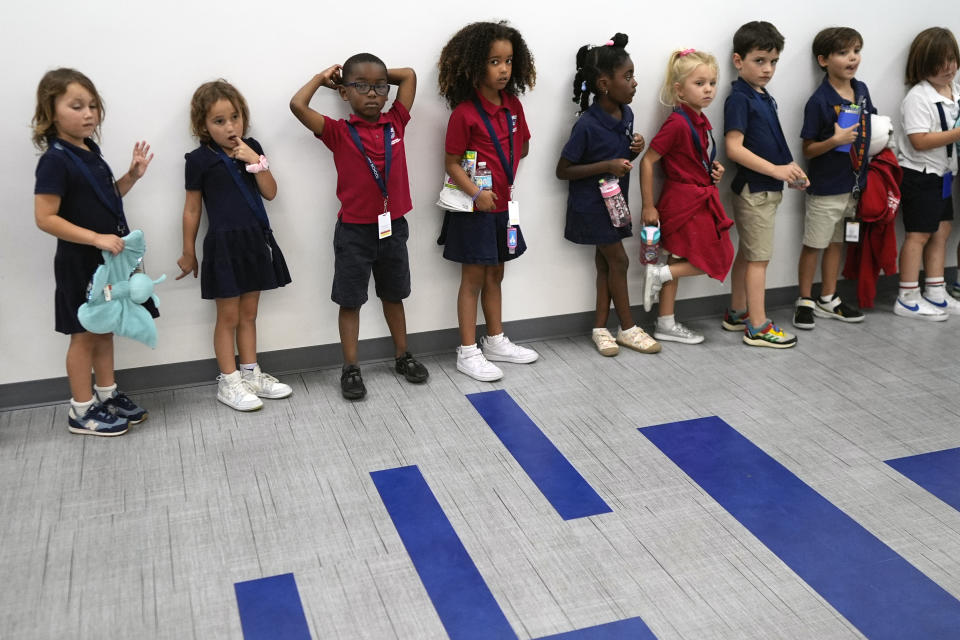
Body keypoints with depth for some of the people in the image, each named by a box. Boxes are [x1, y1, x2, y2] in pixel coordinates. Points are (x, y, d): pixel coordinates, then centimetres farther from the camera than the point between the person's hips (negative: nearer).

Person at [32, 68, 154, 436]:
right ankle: (81, 411, 16)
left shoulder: (90, 151, 7)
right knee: (84, 335, 3)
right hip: (80, 262, -7)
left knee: (104, 329, 17)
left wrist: (132, 176, 3)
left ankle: (107, 395, 30)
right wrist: (96, 238, -27)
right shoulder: (56, 159, -18)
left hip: (107, 258, 8)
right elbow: (46, 217, -22)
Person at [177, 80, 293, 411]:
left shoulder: (251, 148, 4)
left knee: (249, 312, 15)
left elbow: (270, 192, 0)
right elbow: (192, 209, -2)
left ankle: (250, 374, 26)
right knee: (228, 316, 5)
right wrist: (188, 253, 1)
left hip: (256, 239, 5)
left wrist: (256, 161, -14)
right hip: (224, 243, -5)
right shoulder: (200, 159, -8)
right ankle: (228, 382, 15)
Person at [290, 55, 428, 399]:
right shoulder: (339, 133, -9)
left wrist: (381, 75, 7)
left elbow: (409, 74, 6)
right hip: (354, 231, -3)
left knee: (393, 295, 18)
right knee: (350, 300, 8)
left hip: (393, 227, 3)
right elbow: (297, 105, -20)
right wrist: (323, 77, -5)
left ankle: (403, 356, 33)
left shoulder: (395, 123, 0)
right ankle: (350, 368, 18)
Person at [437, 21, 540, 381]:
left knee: (495, 275, 16)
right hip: (474, 207, -6)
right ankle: (468, 353, 10)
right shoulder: (464, 113, -17)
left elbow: (522, 147, 15)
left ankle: (496, 342, 29)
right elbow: (451, 164, -15)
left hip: (503, 206, 6)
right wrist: (477, 193, -26)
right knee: (473, 278, 1)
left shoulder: (513, 105, 2)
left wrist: (498, 166, 1)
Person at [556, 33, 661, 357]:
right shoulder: (587, 125, -23)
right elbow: (563, 170, -17)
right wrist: (607, 166, -24)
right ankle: (627, 328, 17)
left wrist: (635, 150, -8)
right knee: (618, 260, 2)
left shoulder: (626, 115, 0)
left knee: (605, 263, 12)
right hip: (591, 205, -7)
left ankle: (600, 328, 22)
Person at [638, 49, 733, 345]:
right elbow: (647, 161, -19)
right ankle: (658, 273, 5)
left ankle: (666, 324, 21)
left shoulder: (700, 121, 8)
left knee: (679, 260, 13)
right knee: (714, 260, -4)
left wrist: (713, 169, 4)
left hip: (699, 200, 9)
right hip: (685, 201, -9)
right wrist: (648, 206, -17)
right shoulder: (678, 123, -19)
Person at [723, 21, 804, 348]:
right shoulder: (739, 99, -15)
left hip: (767, 188, 9)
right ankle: (758, 327, 2)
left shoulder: (765, 98, 12)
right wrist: (775, 170, -26)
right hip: (754, 189, -9)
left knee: (747, 253, 15)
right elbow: (734, 148, -23)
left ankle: (737, 314, 26)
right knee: (759, 257, -4)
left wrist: (789, 171, 6)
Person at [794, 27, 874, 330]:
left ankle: (828, 299, 30)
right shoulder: (819, 101, -16)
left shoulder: (861, 91, 3)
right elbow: (808, 150, -13)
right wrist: (835, 140, -30)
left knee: (836, 241, 17)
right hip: (825, 187, -6)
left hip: (853, 184, 6)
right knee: (814, 244, 5)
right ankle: (805, 301, 19)